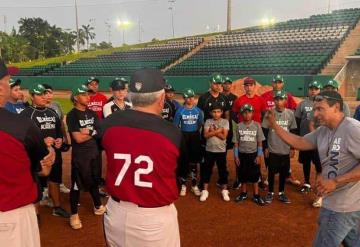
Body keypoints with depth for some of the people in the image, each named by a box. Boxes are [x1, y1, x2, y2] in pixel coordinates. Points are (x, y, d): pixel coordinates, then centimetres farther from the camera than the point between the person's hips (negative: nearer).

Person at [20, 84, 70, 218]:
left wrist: (60, 139, 0)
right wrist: (42, 141, -24)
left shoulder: (52, 112, 13)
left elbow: (59, 130, 20)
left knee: (55, 181, 18)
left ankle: (57, 207, 35)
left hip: (55, 154, 7)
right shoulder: (26, 114, -9)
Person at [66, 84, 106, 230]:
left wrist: (88, 131, -13)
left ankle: (98, 207, 37)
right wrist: (93, 132, -8)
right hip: (80, 155, -6)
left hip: (95, 153, 7)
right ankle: (74, 215, 17)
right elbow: (78, 138, -20)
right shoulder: (72, 115, -12)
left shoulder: (92, 113, 9)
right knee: (77, 185, 2)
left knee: (94, 181, 20)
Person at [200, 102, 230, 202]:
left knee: (223, 170, 7)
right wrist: (217, 131, -15)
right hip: (209, 150, 1)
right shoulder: (208, 121, 1)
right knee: (206, 170, 6)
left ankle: (224, 191, 21)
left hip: (221, 150, -1)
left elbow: (224, 136, -12)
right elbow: (206, 135, -11)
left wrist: (212, 131, -13)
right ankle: (205, 191, 18)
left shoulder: (225, 122, -1)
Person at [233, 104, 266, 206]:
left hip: (253, 154, -1)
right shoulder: (239, 126, -3)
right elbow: (236, 142, 1)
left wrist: (259, 155, -5)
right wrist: (236, 156, -1)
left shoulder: (256, 125, -5)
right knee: (243, 175, 11)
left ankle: (256, 195, 17)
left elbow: (260, 142, -2)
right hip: (242, 154, 1)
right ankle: (243, 193, 28)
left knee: (255, 175, 6)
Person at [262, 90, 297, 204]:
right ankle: (270, 193, 22)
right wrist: (265, 147, -3)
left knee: (284, 172, 11)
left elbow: (293, 132, 5)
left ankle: (281, 193, 26)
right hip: (272, 149, -2)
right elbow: (264, 131, -2)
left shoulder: (290, 114, -1)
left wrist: (292, 148, 4)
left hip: (286, 150, 2)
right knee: (271, 171, 7)